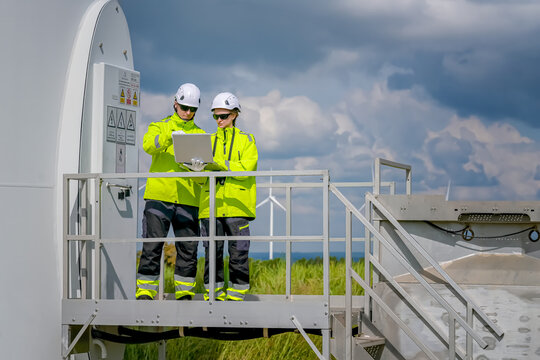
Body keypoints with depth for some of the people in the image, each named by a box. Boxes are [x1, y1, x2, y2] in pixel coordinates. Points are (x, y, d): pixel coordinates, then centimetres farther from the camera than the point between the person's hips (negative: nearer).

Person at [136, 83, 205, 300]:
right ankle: (145, 292, -4)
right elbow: (148, 145, -11)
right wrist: (168, 137, -31)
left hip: (187, 199, 3)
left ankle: (184, 293, 10)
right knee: (152, 245, -6)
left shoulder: (200, 135, 19)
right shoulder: (160, 127, 12)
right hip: (159, 194, -3)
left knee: (188, 247, 2)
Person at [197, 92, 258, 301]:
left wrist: (218, 162, -19)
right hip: (211, 204, 3)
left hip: (236, 205, -3)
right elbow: (201, 178, 13)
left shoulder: (246, 140, 8)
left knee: (238, 254, -4)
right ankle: (214, 296, 7)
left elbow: (246, 168, -9)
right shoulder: (210, 141, 19)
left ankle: (236, 297, 2)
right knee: (212, 253, 2)